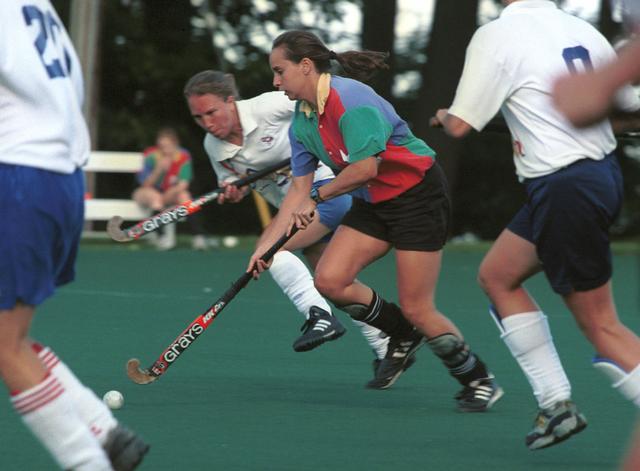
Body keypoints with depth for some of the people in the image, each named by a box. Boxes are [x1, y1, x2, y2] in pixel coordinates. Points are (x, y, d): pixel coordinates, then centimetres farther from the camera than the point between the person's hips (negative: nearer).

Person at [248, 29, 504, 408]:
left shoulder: (350, 99, -23)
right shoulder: (302, 124, 4)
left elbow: (365, 168, -29)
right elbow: (300, 189, 8)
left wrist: (319, 197, -14)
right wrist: (265, 245, 2)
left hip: (417, 195, -8)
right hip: (373, 203, 8)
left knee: (417, 310, -9)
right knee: (329, 280, -9)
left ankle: (480, 382, 11)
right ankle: (403, 335, 16)